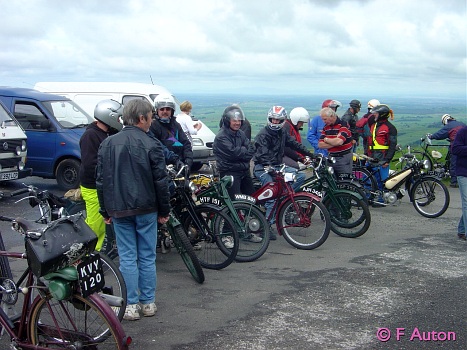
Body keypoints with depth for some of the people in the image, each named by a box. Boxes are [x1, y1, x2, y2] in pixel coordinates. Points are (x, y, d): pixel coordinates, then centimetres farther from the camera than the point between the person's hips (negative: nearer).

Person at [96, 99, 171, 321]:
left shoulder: (107, 144, 4)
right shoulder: (151, 145, -8)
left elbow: (101, 181, 7)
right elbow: (160, 182, -7)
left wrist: (106, 211, 14)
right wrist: (164, 211, 3)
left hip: (119, 210, 2)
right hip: (146, 209, -2)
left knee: (127, 258, 7)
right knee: (147, 257, 9)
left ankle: (131, 306, 9)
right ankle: (148, 303, 17)